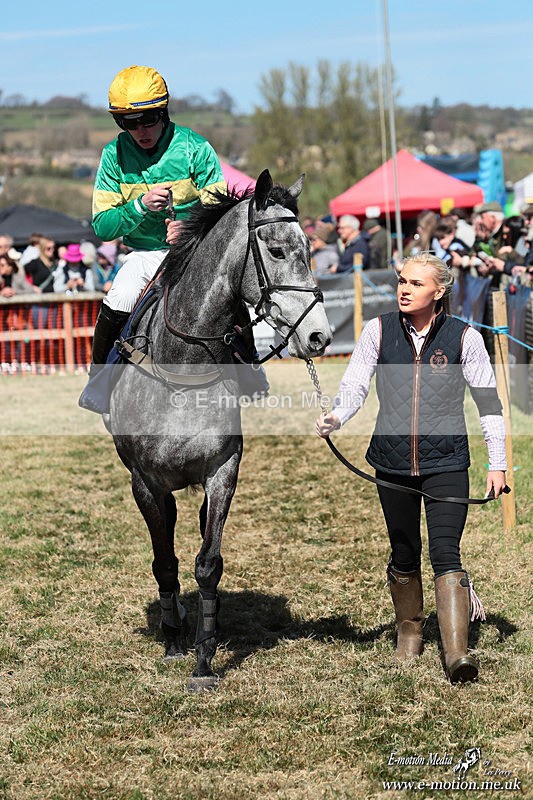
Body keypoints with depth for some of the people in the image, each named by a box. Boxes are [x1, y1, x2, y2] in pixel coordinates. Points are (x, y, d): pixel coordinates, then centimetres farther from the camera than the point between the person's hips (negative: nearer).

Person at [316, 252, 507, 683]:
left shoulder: (464, 337, -5)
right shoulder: (378, 331, -1)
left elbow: (489, 401, 1)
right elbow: (355, 385, -3)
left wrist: (497, 463, -2)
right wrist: (335, 417, -25)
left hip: (446, 463, -2)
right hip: (392, 462, 3)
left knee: (445, 553, -13)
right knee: (404, 554, 13)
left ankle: (457, 651, -17)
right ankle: (409, 631, 35)